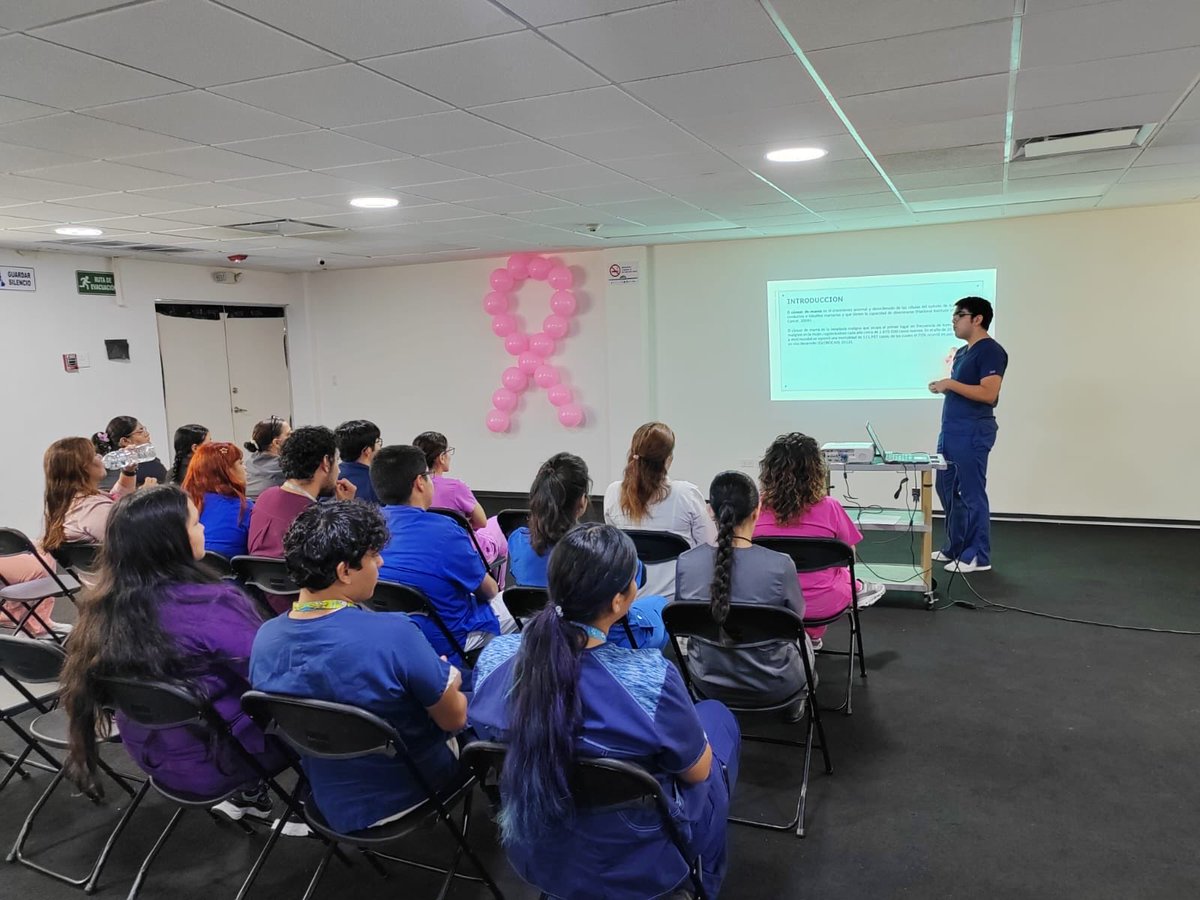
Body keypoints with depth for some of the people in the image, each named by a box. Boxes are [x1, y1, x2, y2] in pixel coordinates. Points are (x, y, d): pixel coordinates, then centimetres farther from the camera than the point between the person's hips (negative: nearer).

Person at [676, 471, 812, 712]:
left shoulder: (686, 563, -18)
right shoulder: (780, 565, -26)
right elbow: (797, 617, -5)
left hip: (708, 683, 2)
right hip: (771, 687, -1)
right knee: (801, 639, 33)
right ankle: (794, 702, 53)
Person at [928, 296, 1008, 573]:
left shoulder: (990, 351, -11)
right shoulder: (962, 352, 18)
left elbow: (988, 394, -21)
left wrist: (951, 384, -19)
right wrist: (943, 387, 4)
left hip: (973, 432, -10)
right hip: (951, 431, 10)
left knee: (972, 494, -3)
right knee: (947, 490, 14)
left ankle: (978, 556, 6)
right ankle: (954, 548, 26)